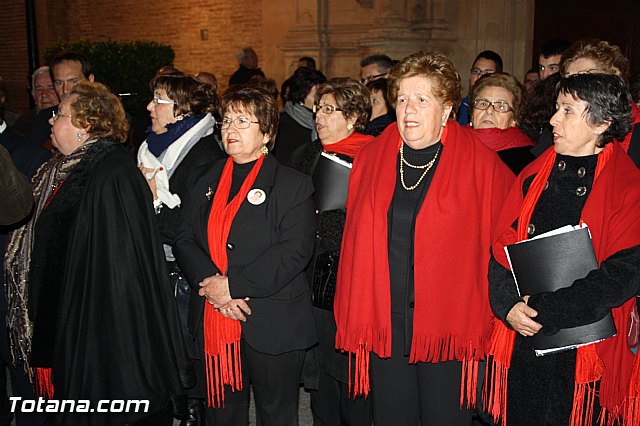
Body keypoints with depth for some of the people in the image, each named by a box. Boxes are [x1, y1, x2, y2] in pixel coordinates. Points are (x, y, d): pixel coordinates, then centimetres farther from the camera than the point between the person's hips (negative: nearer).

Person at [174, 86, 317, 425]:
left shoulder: (292, 184, -4)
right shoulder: (208, 183, 14)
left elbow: (295, 251, -15)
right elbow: (184, 240, 6)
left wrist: (232, 285, -19)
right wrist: (210, 283, -14)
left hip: (271, 327, -4)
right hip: (212, 322, 5)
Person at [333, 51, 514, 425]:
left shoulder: (482, 165, -5)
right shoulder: (370, 159, 6)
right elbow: (356, 237, 10)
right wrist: (355, 313, 7)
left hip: (449, 323, -3)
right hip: (382, 321, 3)